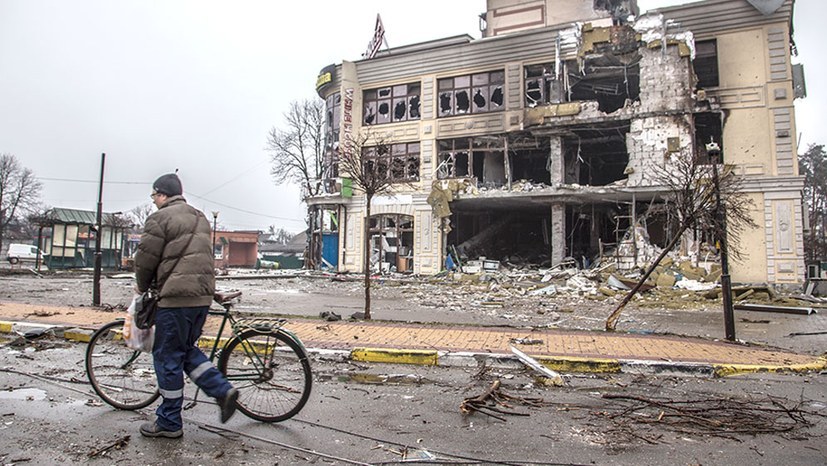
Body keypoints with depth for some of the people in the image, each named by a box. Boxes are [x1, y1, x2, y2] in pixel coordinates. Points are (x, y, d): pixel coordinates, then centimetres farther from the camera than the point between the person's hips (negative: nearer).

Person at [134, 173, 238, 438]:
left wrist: (142, 286, 14)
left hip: (176, 297, -8)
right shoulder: (200, 218, 19)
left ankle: (169, 423, 14)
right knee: (187, 350, 20)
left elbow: (146, 259, -6)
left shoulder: (160, 218, -7)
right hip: (203, 294, 8)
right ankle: (223, 391, 8)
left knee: (168, 357, 4)